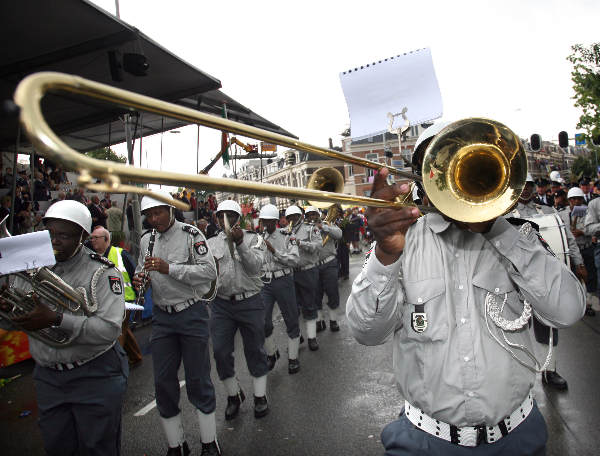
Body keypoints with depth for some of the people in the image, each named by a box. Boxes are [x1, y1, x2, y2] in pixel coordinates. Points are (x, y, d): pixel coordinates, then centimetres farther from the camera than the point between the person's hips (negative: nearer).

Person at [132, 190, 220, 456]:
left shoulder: (190, 234, -10)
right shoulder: (146, 240, 8)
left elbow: (210, 271, -17)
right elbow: (142, 270, 20)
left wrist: (169, 268, -24)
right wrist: (139, 279, -3)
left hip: (192, 314, -5)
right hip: (161, 316, 5)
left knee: (198, 380, 5)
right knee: (163, 381, 11)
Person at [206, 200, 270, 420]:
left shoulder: (253, 238, 1)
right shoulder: (211, 243, 9)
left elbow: (255, 266, -15)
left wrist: (240, 243, -26)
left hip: (250, 302, -2)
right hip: (221, 304, 2)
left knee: (255, 350, 9)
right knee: (220, 352, 4)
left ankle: (260, 396, 27)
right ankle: (234, 394, 27)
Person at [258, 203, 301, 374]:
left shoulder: (285, 236, 0)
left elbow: (295, 259, -10)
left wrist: (275, 251, -17)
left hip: (283, 281, -1)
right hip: (263, 283, 2)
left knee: (291, 320, 6)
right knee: (263, 322, 3)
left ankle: (293, 357, 22)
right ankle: (271, 353, 28)